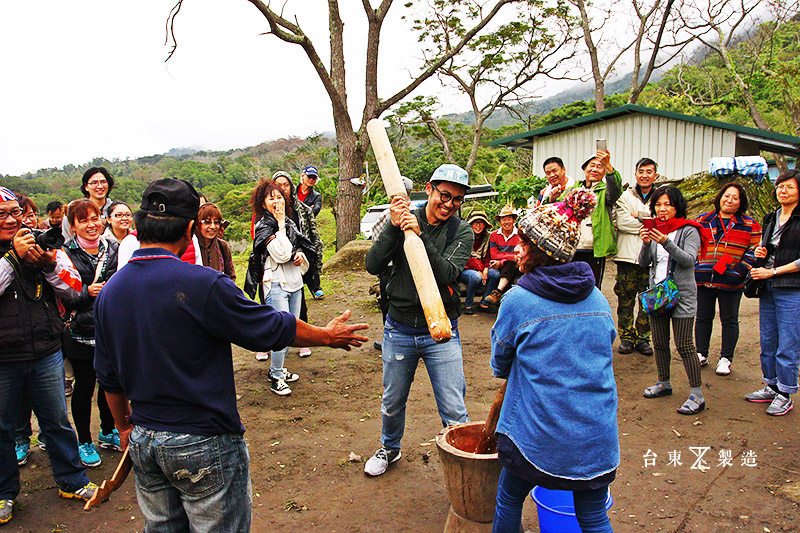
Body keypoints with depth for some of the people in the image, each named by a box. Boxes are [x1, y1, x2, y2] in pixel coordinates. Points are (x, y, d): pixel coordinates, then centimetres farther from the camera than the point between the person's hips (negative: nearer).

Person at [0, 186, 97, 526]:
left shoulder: (42, 243, 3)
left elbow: (73, 289, 1)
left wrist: (50, 264, -16)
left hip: (46, 353, 2)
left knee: (57, 421, 13)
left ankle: (72, 482, 29)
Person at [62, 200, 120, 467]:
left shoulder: (114, 249, 5)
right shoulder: (65, 254, -6)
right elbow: (61, 297, -9)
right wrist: (86, 292, -23)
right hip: (81, 332, -3)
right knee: (84, 386, 8)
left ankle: (107, 433, 34)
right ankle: (84, 442, 25)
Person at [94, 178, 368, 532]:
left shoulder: (109, 292, -1)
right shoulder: (202, 284, -24)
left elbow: (109, 377, 9)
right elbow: (270, 328, -14)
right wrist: (328, 335, 3)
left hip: (143, 440, 7)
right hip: (203, 443, -6)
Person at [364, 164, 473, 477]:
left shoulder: (462, 231, -5)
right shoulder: (404, 218, -2)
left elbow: (447, 274, -21)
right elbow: (373, 266, -11)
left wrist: (420, 235, -30)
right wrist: (394, 227, -22)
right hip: (399, 330, 2)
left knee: (454, 411, 0)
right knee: (393, 402, 20)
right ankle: (390, 448, 46)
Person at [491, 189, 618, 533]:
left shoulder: (517, 300, -12)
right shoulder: (597, 298, 3)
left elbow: (500, 365, 2)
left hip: (540, 434, -4)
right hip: (598, 435, 4)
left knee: (509, 498, 20)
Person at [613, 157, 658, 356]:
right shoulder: (625, 197, 8)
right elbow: (622, 222, -8)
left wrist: (638, 216, -8)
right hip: (627, 256, -1)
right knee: (625, 299, 3)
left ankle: (642, 338, 17)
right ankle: (626, 337, 15)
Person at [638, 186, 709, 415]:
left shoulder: (689, 230, -5)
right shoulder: (656, 229, 9)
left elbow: (689, 260, -17)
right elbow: (643, 263, 3)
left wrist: (667, 243, -29)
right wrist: (646, 244, -16)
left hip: (681, 294, -5)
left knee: (684, 345, -7)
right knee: (659, 343, 13)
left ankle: (697, 396, 0)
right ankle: (664, 383, 29)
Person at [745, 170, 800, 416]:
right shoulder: (770, 218, 14)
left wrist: (773, 271, -12)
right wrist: (760, 253, 5)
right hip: (768, 289, 7)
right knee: (767, 342, 13)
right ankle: (771, 387, 27)